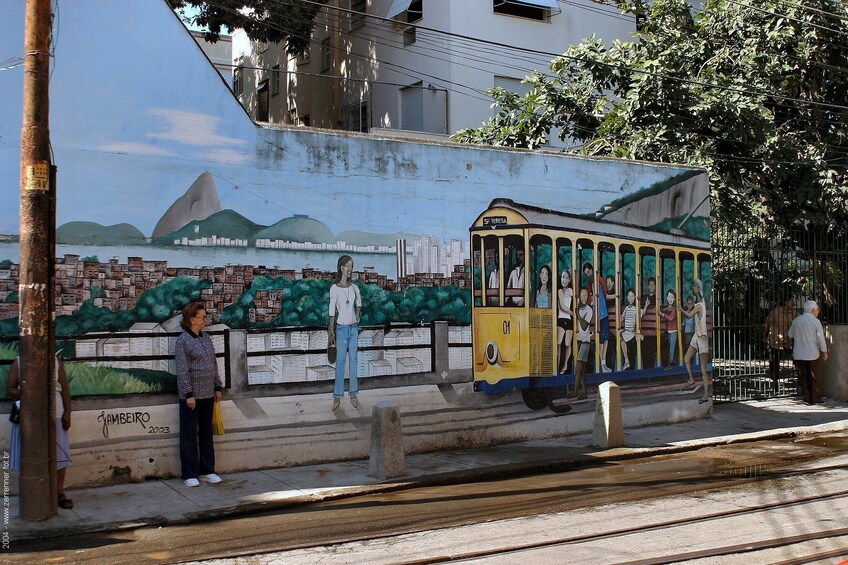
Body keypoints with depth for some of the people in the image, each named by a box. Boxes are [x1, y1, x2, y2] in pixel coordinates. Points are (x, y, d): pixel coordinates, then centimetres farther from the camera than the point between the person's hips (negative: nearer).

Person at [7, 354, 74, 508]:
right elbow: (9, 389, 3)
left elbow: (64, 389, 6)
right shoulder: (18, 363, 4)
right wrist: (22, 394, -19)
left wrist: (67, 412, -1)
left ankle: (60, 493, 8)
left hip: (55, 416, 1)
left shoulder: (56, 361, 6)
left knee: (58, 455, 0)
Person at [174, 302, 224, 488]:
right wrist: (189, 394, -17)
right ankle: (190, 474, 10)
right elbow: (182, 371, -14)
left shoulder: (206, 337, 10)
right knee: (189, 435, 2)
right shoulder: (183, 341, -11)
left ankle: (207, 471, 22)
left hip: (208, 394, 7)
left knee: (207, 433, 13)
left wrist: (218, 387, 12)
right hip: (191, 396, -7)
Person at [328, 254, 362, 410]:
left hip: (354, 327, 4)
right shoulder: (334, 288, -9)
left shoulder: (354, 288, 3)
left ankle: (353, 394, 13)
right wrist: (331, 331, -9)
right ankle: (337, 396, 3)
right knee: (340, 361, -2)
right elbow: (332, 311, -8)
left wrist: (357, 316, 12)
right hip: (341, 328, -4)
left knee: (353, 359, 6)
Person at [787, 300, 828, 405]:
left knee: (803, 377, 10)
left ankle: (807, 398, 10)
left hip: (798, 355, 3)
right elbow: (821, 338, -8)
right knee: (813, 377, 7)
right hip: (812, 354, -3)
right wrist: (824, 351, 2)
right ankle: (815, 399, 11)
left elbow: (790, 335, 12)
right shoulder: (815, 321, -9)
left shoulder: (796, 320, 2)